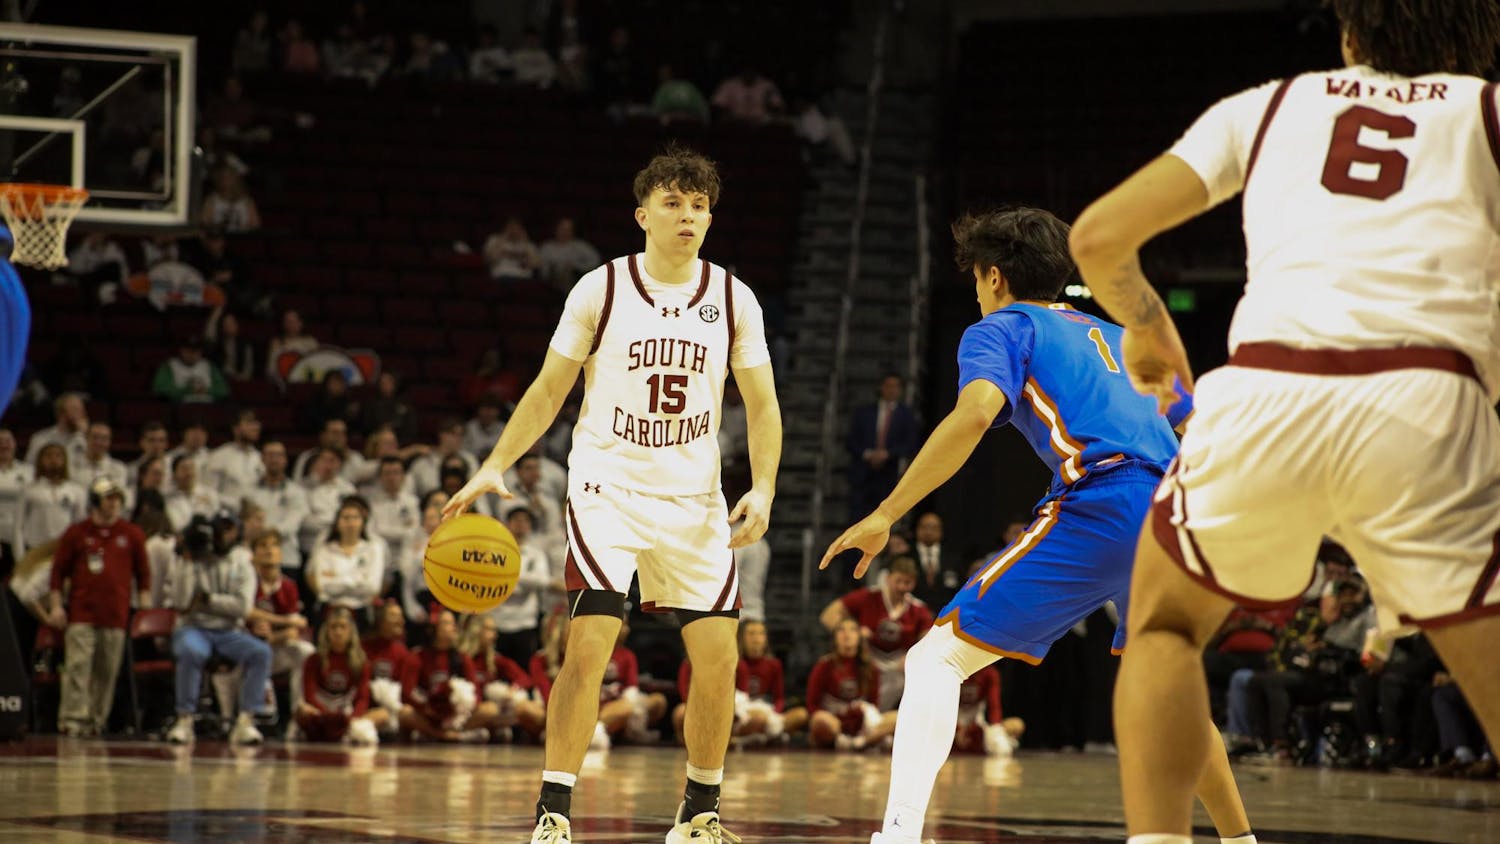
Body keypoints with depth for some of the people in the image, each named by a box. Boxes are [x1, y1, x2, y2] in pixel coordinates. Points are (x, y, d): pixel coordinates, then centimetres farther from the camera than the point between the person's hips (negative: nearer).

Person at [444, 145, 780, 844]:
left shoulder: (733, 299, 2)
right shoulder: (599, 290, -4)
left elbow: (762, 405, 5)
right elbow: (549, 391, 2)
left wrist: (763, 488, -11)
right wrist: (495, 466, -9)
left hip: (695, 498, 3)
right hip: (607, 490, -3)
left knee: (718, 656, -2)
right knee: (589, 647, -16)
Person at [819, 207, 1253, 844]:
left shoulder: (1002, 328, 12)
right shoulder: (1121, 337, 32)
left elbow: (975, 414, -9)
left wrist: (885, 516, -10)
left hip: (1099, 509, -7)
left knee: (937, 658, -3)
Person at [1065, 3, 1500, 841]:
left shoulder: (1269, 105, 27)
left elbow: (1099, 235, 21)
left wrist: (1146, 323, 41)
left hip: (1264, 390, 2)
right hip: (1427, 399, -2)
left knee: (1164, 621, 29)